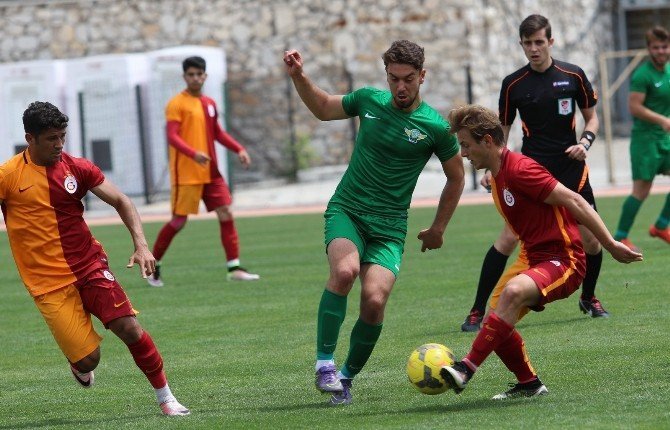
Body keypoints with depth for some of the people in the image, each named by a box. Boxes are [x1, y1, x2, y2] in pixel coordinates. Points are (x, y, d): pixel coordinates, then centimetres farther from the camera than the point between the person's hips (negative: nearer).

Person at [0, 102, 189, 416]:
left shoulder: (77, 168, 2)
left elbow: (120, 201, 5)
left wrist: (141, 245, -8)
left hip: (90, 268, 2)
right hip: (49, 284, -2)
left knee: (129, 328, -14)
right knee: (88, 359, -8)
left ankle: (165, 398, 1)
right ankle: (76, 361, 30)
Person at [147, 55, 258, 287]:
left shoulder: (209, 104, 13)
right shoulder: (176, 104, -8)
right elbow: (172, 137, -17)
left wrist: (239, 149, 11)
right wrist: (194, 154, -32)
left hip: (210, 172, 7)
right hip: (186, 174, -6)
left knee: (226, 214, -2)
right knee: (179, 221, -2)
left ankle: (234, 268, -2)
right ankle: (152, 265, 13)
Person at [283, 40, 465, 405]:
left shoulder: (435, 127, -3)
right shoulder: (369, 101, 4)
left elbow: (456, 177, 12)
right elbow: (323, 108, 24)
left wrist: (438, 229, 16)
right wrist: (298, 76, 10)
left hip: (388, 226, -1)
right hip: (346, 210, 1)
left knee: (374, 300, -21)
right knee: (345, 270, -31)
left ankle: (347, 377, 0)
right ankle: (324, 362, -23)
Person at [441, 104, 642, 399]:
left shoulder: (519, 169, -16)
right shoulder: (497, 178, 13)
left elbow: (574, 202, -18)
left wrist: (611, 245, -19)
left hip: (563, 261, -10)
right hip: (535, 259, 10)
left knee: (513, 292, -34)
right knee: (498, 318, 2)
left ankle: (467, 369, -38)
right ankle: (528, 383, 19)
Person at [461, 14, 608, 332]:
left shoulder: (573, 76, 1)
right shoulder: (513, 84, 0)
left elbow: (591, 117, 11)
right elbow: (501, 130, 7)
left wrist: (585, 142, -9)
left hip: (571, 168, 2)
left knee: (591, 238, 1)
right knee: (509, 237, -13)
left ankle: (588, 298, 29)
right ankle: (477, 312, -8)